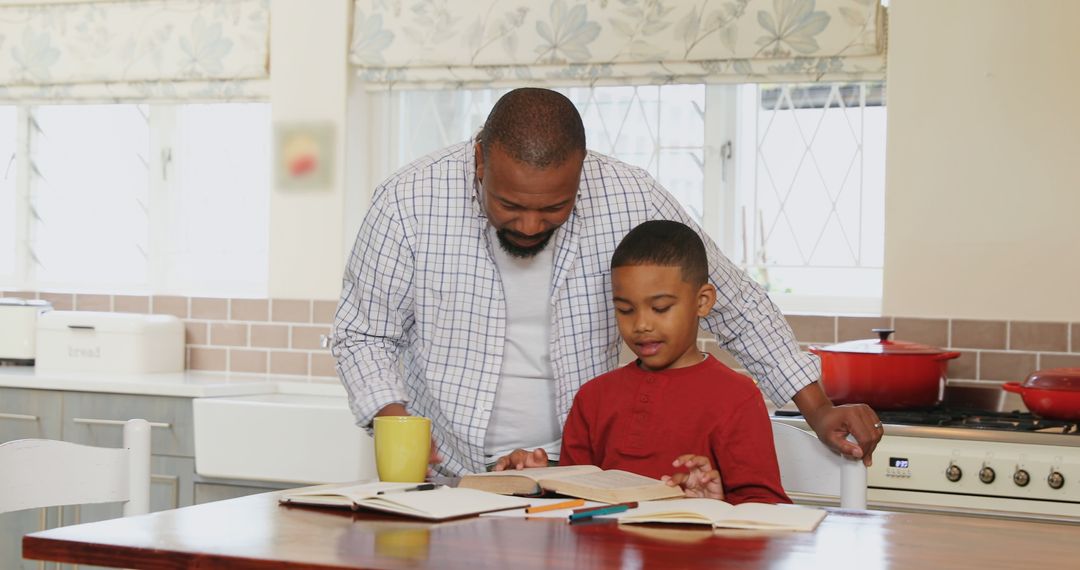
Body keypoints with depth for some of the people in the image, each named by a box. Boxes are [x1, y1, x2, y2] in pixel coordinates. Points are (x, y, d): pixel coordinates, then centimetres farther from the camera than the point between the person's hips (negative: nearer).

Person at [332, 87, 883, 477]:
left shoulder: (630, 201, -8)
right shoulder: (409, 202, -10)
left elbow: (737, 307, 5)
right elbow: (362, 333, 3)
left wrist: (818, 410, 4)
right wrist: (394, 423, -14)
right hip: (445, 477, 0)